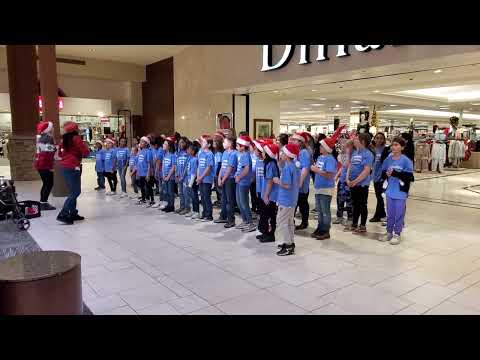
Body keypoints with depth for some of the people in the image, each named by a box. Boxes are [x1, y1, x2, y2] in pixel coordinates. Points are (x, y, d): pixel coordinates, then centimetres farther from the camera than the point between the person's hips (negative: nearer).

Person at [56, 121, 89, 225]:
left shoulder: (64, 139, 10)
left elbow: (60, 154, 19)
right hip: (73, 168, -8)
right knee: (76, 192, -6)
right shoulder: (76, 138, -9)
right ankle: (63, 215, -12)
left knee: (73, 191, 15)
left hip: (64, 167, 8)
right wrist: (85, 146, 10)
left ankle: (73, 213, 16)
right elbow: (86, 152, -10)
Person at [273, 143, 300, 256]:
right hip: (293, 199, 9)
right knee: (290, 222, 18)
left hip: (286, 200, -9)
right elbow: (298, 183, 15)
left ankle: (289, 247, 2)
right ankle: (290, 242, 27)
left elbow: (287, 185, -25)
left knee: (281, 222, -1)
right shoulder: (295, 166, 7)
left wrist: (278, 181, -10)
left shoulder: (287, 168, -21)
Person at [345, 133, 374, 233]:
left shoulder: (367, 154, -14)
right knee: (355, 204, 16)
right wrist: (348, 179, -1)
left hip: (362, 184, -7)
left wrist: (355, 181, -20)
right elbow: (350, 166, 12)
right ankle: (354, 224, 27)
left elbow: (367, 171, -20)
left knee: (362, 205, 4)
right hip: (353, 184, 7)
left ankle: (363, 226, 16)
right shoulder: (354, 152, 10)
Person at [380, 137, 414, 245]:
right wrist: (386, 174, -12)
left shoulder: (406, 160, -10)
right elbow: (383, 173, 10)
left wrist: (395, 173, -22)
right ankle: (389, 232, 26)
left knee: (399, 214, 5)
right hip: (390, 191, 4)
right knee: (390, 214, 14)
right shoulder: (388, 159, 3)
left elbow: (410, 176, -15)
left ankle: (397, 234, 17)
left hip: (400, 192, -4)